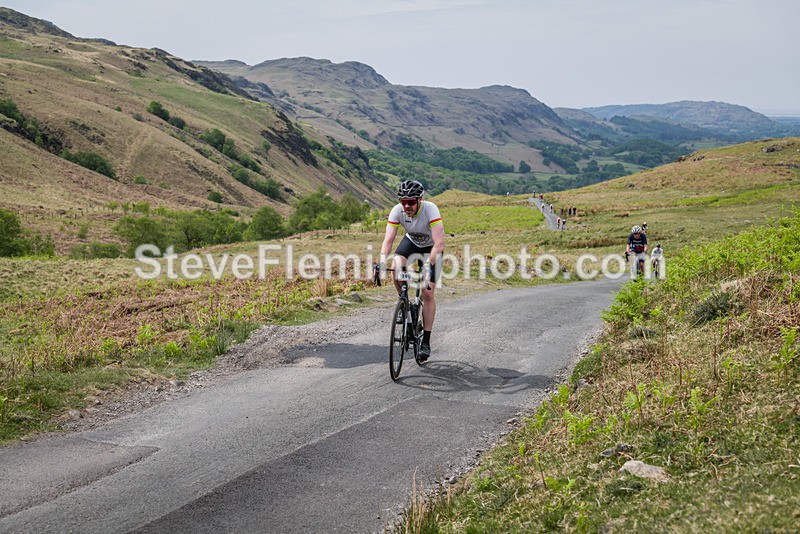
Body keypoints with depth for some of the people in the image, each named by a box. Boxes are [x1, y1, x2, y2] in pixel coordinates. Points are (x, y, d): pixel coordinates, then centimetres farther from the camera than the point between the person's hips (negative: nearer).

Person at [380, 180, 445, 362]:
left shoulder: (430, 209, -36)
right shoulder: (397, 211, -26)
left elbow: (439, 243, -42)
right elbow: (388, 239, -29)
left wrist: (428, 265, -53)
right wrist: (382, 261, -45)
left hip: (431, 246, -3)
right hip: (411, 241, 3)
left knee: (428, 293, -11)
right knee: (396, 269, -27)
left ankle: (426, 342, -4)